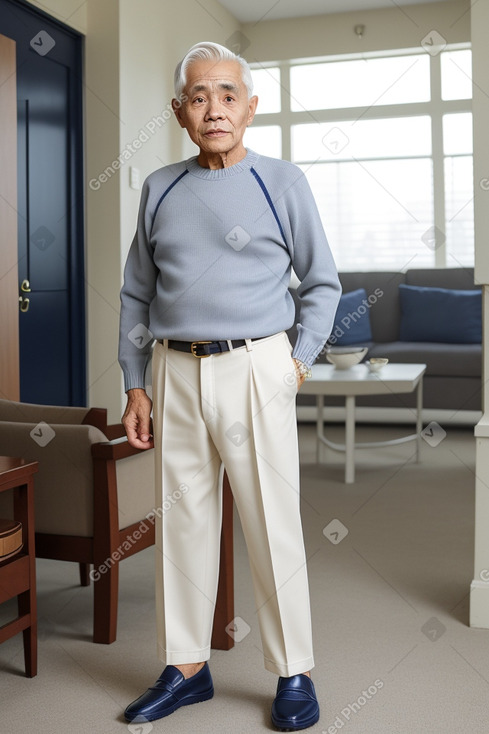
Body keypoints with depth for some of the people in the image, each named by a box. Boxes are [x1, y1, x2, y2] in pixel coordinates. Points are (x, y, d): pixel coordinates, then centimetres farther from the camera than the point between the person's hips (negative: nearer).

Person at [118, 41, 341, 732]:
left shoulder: (282, 183, 3)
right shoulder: (159, 189, 11)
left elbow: (322, 283, 9)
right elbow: (136, 292, 14)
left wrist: (300, 362, -1)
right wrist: (135, 386, 8)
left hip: (255, 371, -3)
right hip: (175, 373, 4)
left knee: (273, 526, 0)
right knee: (182, 523, 9)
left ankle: (294, 675, 16)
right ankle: (186, 668, 24)